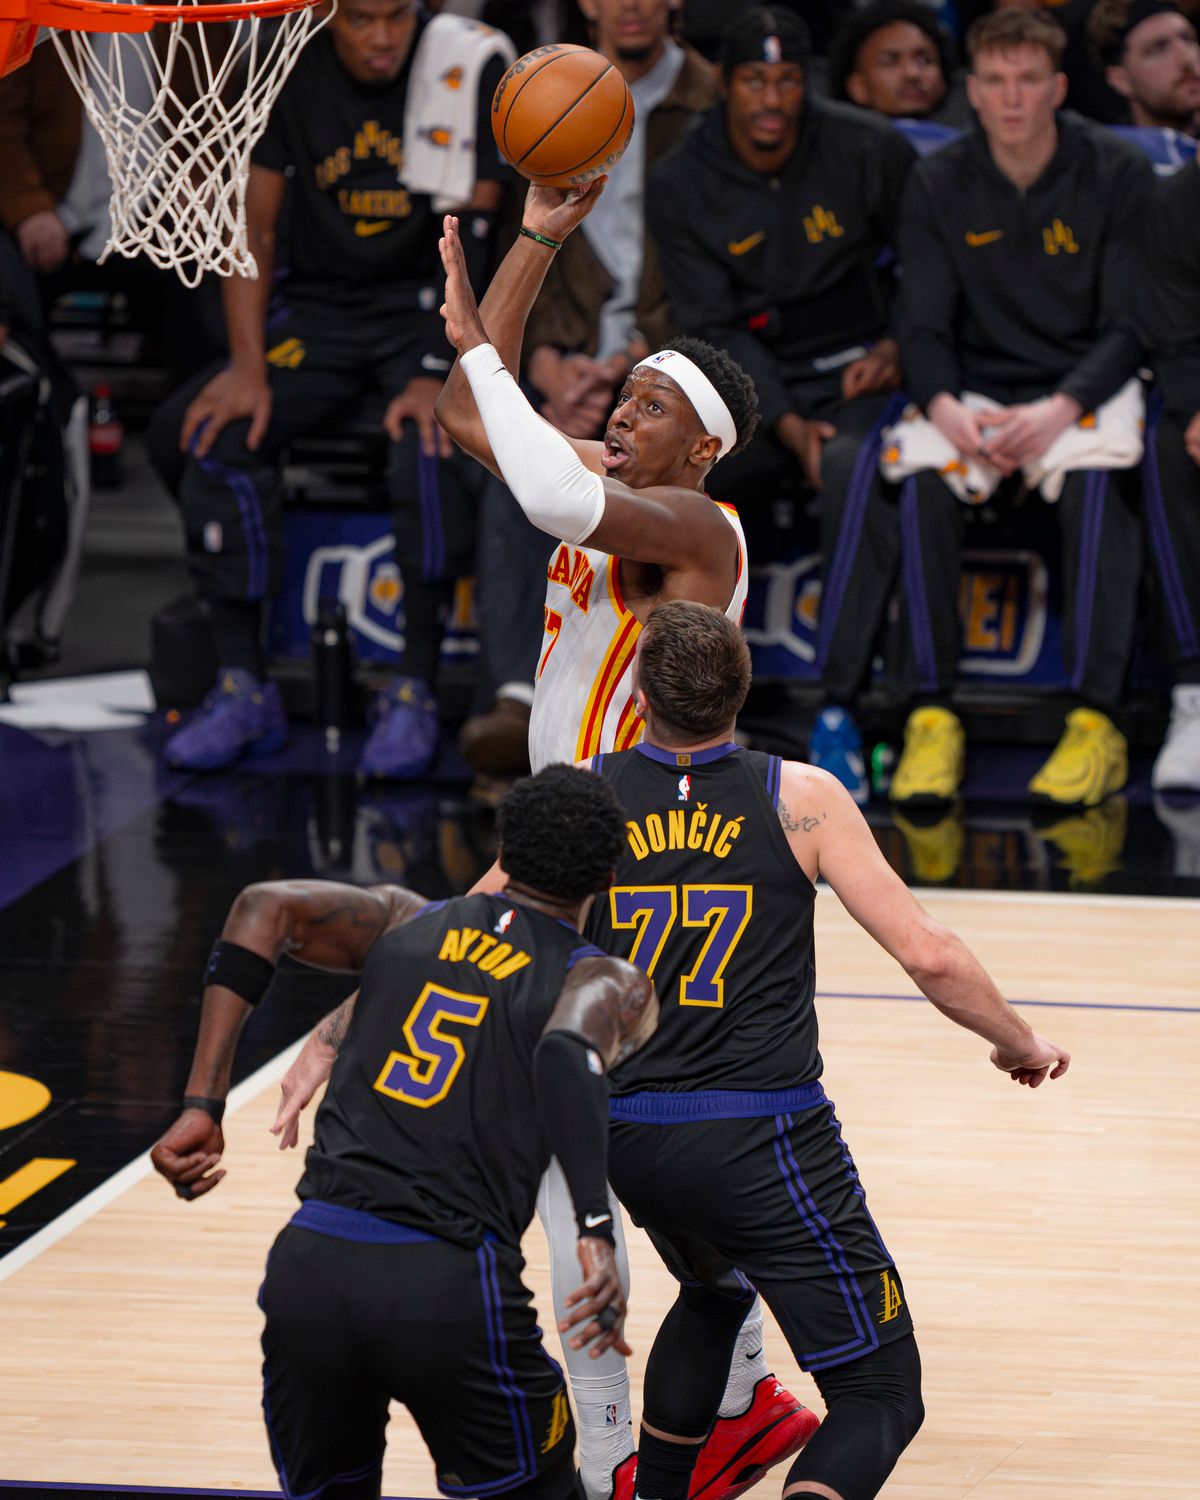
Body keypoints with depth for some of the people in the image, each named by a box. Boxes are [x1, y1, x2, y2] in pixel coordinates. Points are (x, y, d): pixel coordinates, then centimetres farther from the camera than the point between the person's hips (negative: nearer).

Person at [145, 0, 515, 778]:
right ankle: (244, 685, -14)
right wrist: (248, 366, -13)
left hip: (432, 308, -4)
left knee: (433, 446, -33)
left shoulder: (469, 66, -13)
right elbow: (253, 222, -2)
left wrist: (435, 375, -22)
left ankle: (415, 690, -22)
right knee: (215, 431, -20)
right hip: (323, 307, 4)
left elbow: (469, 237, -14)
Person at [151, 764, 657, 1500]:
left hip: (309, 1267, 3)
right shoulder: (608, 983, 8)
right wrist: (598, 1232, -25)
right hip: (450, 1291, -3)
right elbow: (568, 1051, -16)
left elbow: (267, 908, 4)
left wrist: (203, 1107, 4)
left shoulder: (410, 922, 19)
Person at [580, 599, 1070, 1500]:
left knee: (713, 1293, 37)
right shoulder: (799, 799, -5)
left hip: (629, 1143, 5)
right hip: (765, 1141, -5)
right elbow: (928, 956, -8)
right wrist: (1022, 1044, 9)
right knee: (881, 1394, 0)